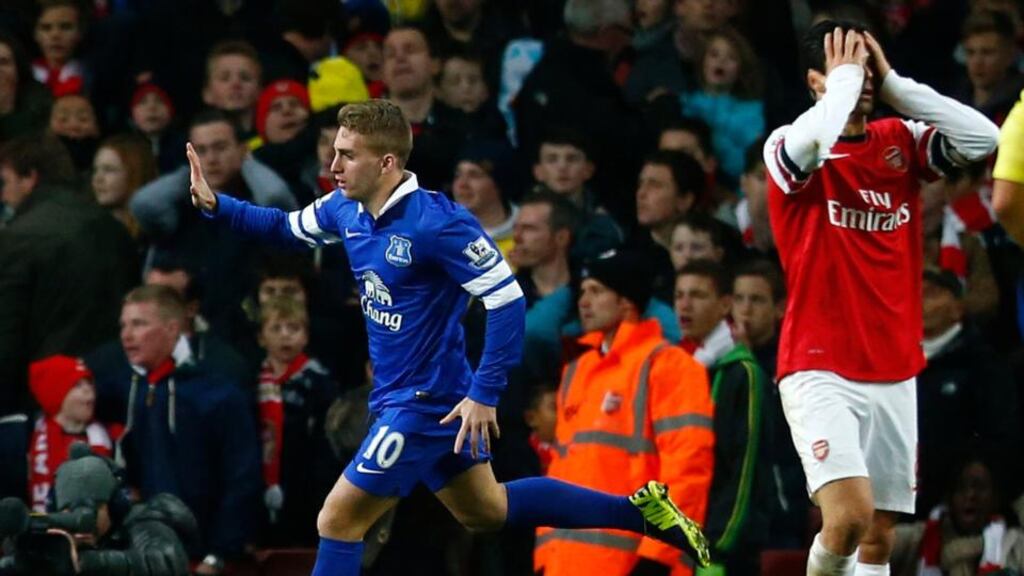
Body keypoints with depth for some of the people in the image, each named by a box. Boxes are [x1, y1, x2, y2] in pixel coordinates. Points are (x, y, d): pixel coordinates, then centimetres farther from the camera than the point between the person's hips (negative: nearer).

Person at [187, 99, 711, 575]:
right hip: (401, 395, 9)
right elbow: (287, 227, 19)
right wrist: (216, 205, 4)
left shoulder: (435, 222, -26)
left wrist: (485, 394, -25)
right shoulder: (345, 209, -1)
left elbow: (507, 300, -24)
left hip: (424, 404, -9)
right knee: (485, 509, 22)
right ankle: (643, 511, 29)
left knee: (338, 521, -7)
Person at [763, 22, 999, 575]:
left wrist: (891, 82, -5)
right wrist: (844, 77, -12)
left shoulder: (901, 142, 9)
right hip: (820, 371, -5)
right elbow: (814, 140, -29)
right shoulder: (789, 148, -5)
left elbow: (982, 138, -6)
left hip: (894, 373, 5)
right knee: (851, 514, -22)